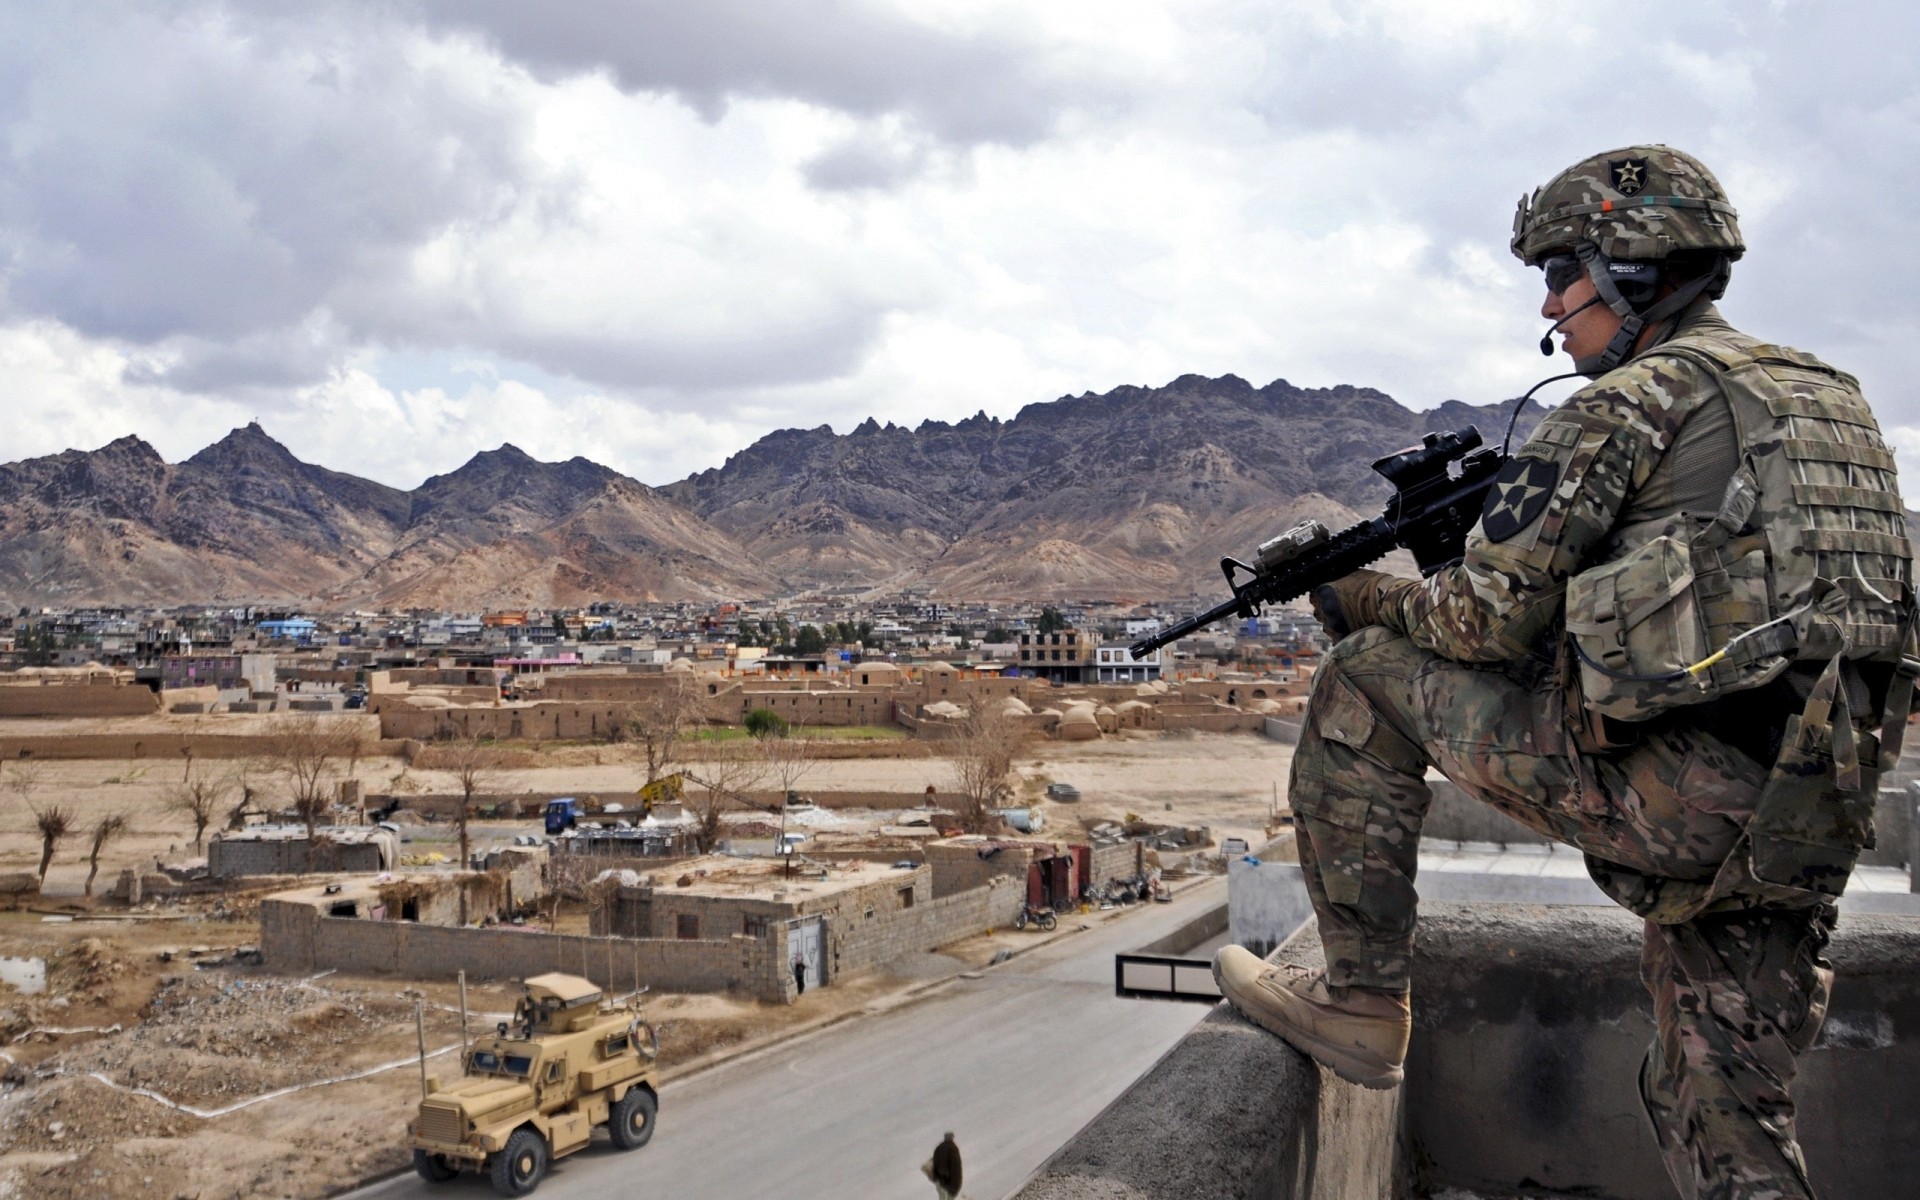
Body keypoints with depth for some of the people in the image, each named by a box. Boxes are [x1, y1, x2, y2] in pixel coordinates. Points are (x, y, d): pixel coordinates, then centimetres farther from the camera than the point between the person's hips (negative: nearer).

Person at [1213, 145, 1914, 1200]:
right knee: (1723, 1112, 16)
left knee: (1365, 681, 6)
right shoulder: (1824, 395, 23)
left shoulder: (1631, 401, -4)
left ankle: (1360, 1000, 10)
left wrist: (1373, 600, 12)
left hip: (1672, 788, -8)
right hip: (1818, 816, 8)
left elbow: (1494, 617, -8)